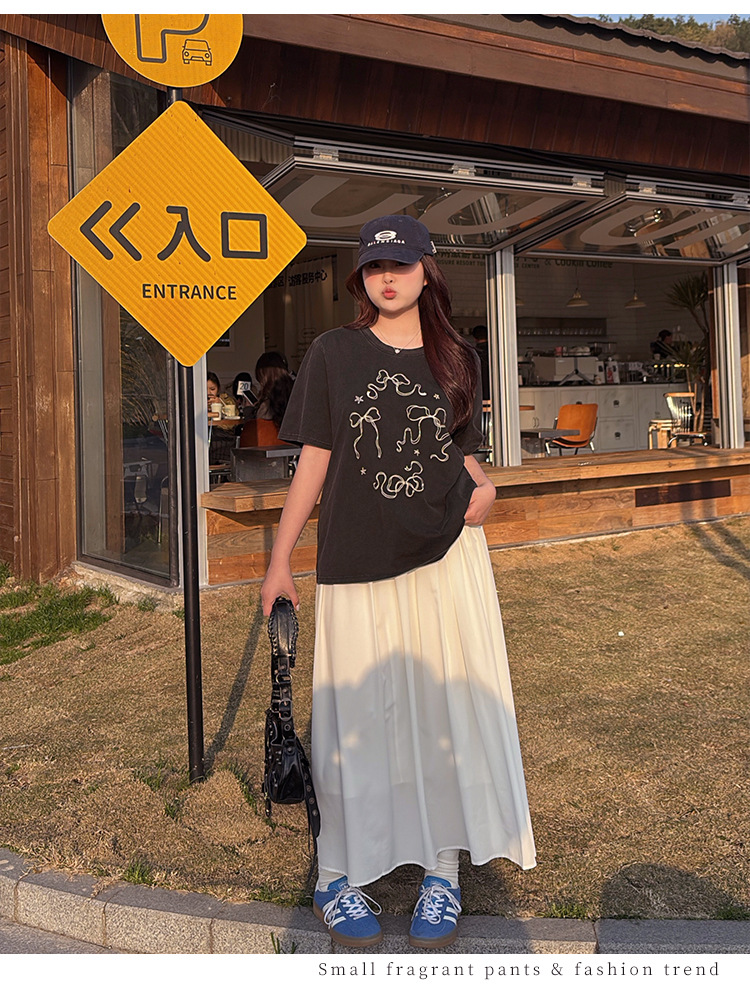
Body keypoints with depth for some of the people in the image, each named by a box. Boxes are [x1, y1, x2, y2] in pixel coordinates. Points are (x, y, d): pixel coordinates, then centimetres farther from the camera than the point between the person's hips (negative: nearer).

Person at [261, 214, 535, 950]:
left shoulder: (455, 359, 7)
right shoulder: (333, 353, 0)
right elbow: (313, 462, 1)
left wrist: (483, 487, -5)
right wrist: (279, 559, -1)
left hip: (447, 555, 2)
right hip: (355, 562, -2)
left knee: (450, 708, 5)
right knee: (355, 718, 4)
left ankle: (441, 869, 21)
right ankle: (337, 875, 20)